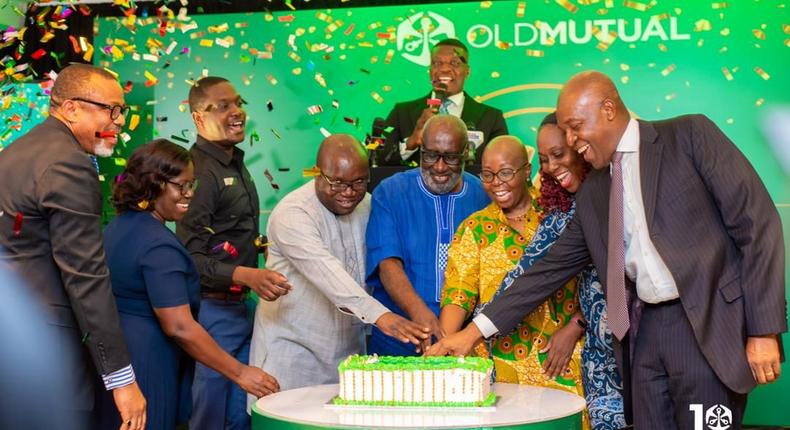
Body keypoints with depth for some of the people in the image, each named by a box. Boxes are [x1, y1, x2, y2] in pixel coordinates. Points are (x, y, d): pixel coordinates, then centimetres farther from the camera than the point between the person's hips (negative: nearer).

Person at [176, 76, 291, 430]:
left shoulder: (236, 164, 14)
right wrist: (245, 275, -34)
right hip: (212, 309, -9)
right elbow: (190, 257, -22)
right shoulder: (199, 169, -16)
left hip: (239, 306, 9)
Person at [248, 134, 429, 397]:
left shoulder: (367, 205, 4)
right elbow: (326, 271, -32)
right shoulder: (292, 214, -18)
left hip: (349, 350, 6)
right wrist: (379, 314, -42)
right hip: (293, 346, -5)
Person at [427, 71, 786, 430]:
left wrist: (764, 329, -11)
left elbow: (756, 223, -6)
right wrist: (475, 330, 8)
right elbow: (551, 269, 14)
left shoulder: (690, 135, -1)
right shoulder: (591, 193, 13)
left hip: (711, 323, -5)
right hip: (645, 332, 5)